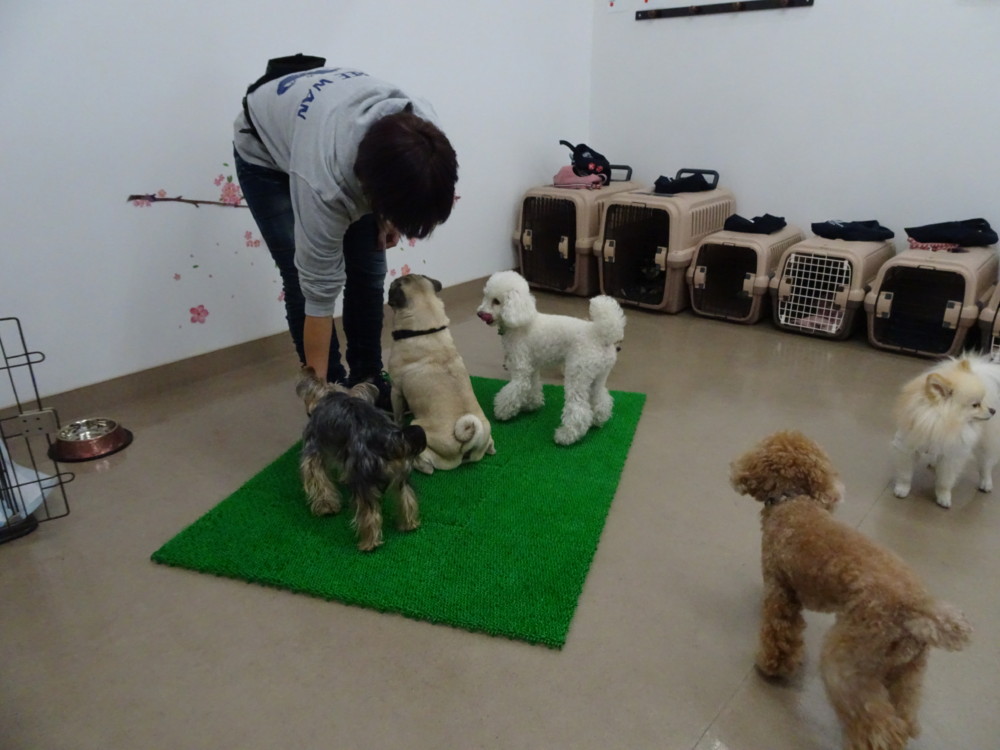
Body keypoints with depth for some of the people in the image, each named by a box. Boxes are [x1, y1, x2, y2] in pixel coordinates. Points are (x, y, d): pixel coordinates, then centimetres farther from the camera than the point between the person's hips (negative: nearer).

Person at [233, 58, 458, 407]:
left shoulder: (421, 130, -31)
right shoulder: (325, 181, -43)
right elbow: (319, 292, -34)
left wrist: (390, 217, -10)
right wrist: (318, 390, -27)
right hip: (265, 153, -4)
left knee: (368, 271, -2)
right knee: (303, 280, -13)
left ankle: (367, 381, 13)